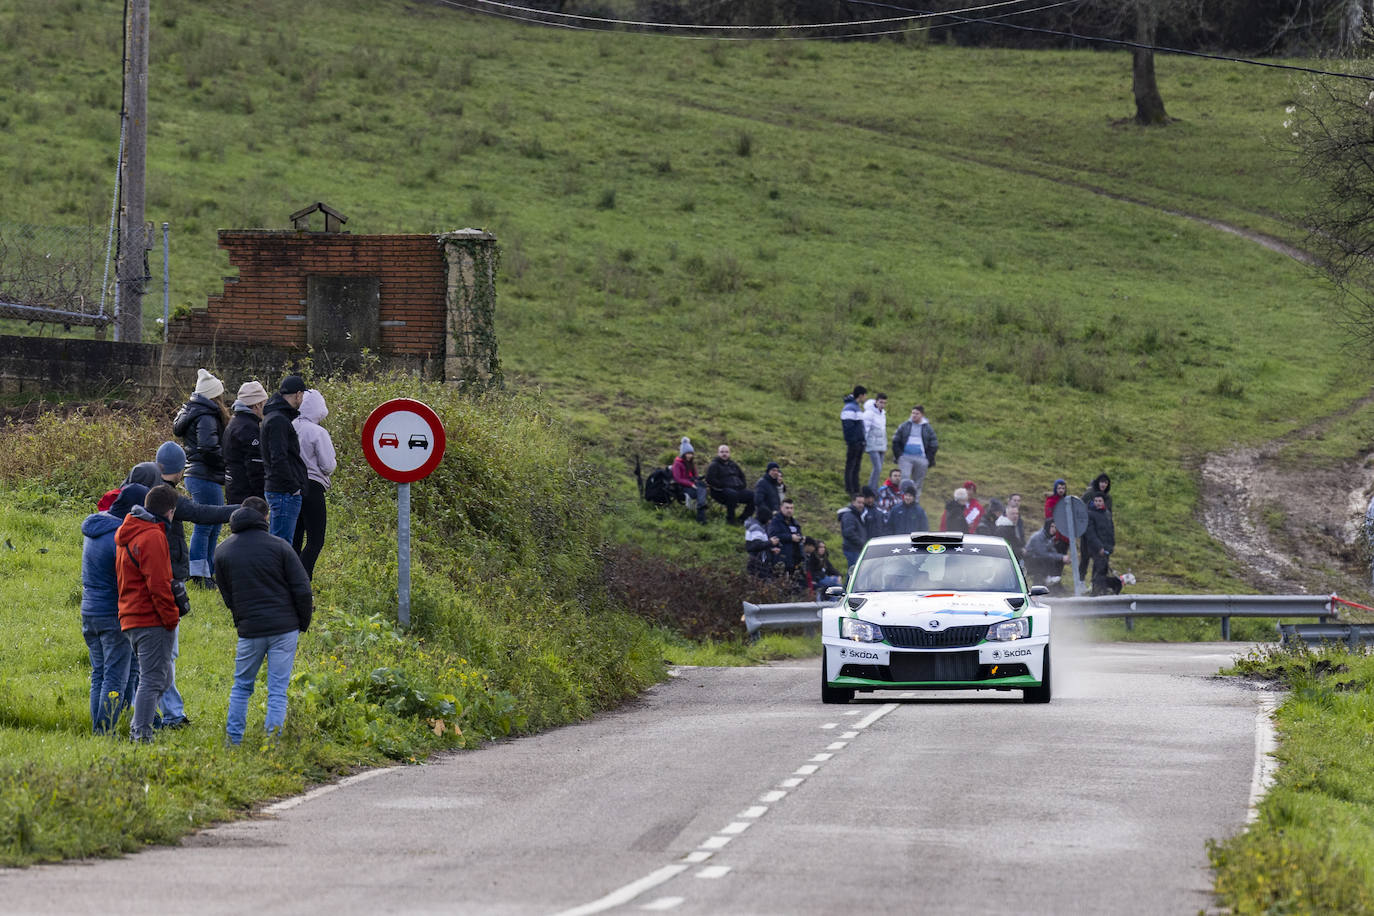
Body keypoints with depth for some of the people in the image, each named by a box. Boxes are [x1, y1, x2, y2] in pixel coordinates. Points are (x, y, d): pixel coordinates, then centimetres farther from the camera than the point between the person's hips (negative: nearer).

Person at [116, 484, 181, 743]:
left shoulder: (127, 533, 17)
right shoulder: (152, 537, -14)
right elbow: (158, 585, -19)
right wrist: (171, 617, -12)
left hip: (130, 616, 10)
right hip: (151, 621, -10)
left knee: (162, 678, 17)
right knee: (153, 680, -8)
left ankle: (138, 729, 14)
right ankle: (142, 734, -11)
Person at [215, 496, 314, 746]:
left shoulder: (224, 550, 5)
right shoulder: (278, 547, -5)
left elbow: (227, 595, 11)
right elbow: (302, 589, -6)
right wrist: (304, 623, 8)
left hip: (249, 630, 2)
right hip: (284, 628, -2)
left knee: (241, 687, 16)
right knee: (278, 690, 3)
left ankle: (233, 739, 14)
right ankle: (273, 739, -1)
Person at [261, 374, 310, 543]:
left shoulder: (277, 417, 18)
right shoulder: (278, 420, -15)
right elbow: (278, 459, -21)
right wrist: (294, 487, -17)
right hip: (285, 491, -11)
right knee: (282, 543, -11)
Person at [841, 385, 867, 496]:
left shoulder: (858, 407, 17)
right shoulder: (849, 408, -14)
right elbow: (847, 426, -19)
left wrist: (863, 441, 18)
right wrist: (850, 442, -21)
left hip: (860, 442, 10)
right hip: (853, 442, -10)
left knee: (856, 466, 12)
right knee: (850, 466, -4)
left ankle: (856, 490, 16)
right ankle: (849, 490, -1)